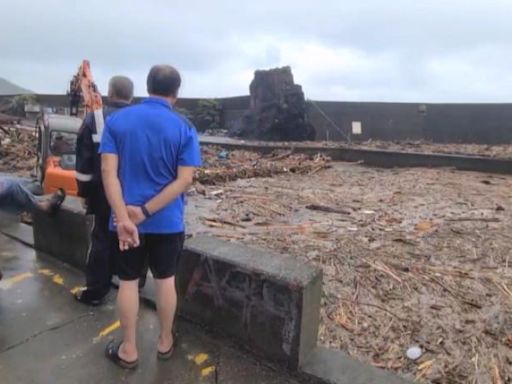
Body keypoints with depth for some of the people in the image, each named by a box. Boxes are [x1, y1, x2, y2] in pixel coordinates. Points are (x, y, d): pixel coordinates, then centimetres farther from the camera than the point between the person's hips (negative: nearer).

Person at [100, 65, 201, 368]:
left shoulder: (117, 120, -3)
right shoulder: (184, 128, -7)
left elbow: (109, 171, -13)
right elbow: (185, 179, -15)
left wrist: (124, 217, -18)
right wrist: (145, 212, -14)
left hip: (127, 219, 1)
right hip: (168, 221, -1)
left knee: (128, 281, 14)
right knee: (165, 280, 16)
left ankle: (129, 350, 26)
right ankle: (165, 342, 32)